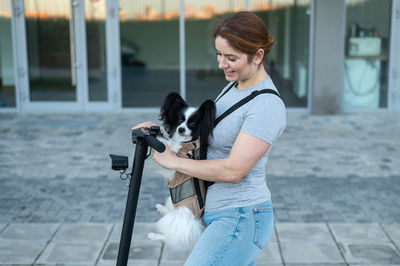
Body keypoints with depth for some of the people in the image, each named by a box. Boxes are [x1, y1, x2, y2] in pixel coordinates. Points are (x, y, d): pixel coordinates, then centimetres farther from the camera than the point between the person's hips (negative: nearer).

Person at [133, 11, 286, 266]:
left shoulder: (267, 105, -20)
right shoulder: (234, 86, 9)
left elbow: (232, 170, -26)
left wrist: (173, 161, -16)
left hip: (240, 219, -10)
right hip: (218, 213, 10)